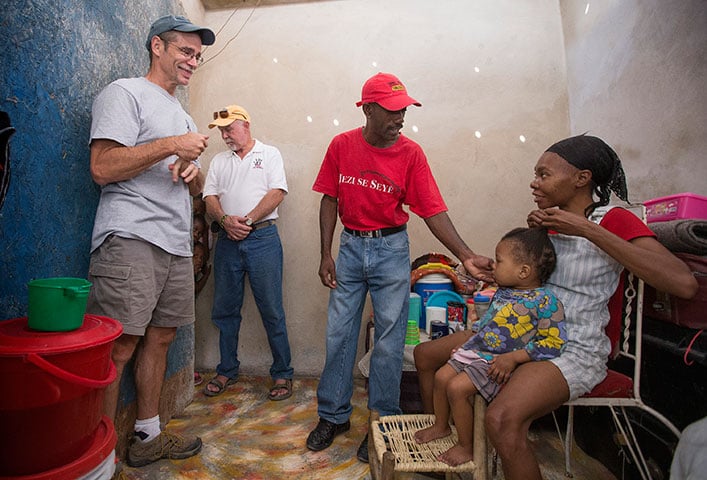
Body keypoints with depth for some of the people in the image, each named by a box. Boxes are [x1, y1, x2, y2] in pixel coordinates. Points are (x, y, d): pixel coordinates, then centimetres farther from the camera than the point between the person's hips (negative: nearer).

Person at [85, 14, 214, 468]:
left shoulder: (184, 117, 26)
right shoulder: (126, 93, 2)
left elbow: (196, 188, 26)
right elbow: (102, 168, -11)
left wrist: (193, 171, 3)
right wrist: (171, 146, -12)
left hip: (177, 246, 8)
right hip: (132, 242, -8)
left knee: (160, 338, 10)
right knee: (118, 349, -8)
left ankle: (147, 437, 23)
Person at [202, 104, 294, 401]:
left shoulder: (269, 154, 8)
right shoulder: (219, 161, 20)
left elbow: (277, 193, -5)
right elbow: (210, 198, 10)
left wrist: (247, 220, -13)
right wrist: (225, 219, -11)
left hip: (262, 238, -4)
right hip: (227, 240, 5)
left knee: (271, 310, -3)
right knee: (224, 309, 9)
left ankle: (282, 373, 10)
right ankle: (227, 371, 25)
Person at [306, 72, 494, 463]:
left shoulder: (410, 153, -8)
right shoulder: (341, 145, -2)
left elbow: (433, 210, -10)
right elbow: (330, 199, 3)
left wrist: (467, 257, -21)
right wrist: (326, 254, -1)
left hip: (391, 248, -1)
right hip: (350, 246, 2)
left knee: (389, 340, 5)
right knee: (339, 334, 8)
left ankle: (383, 423, 24)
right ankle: (333, 416, 27)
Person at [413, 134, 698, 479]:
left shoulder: (613, 221, -12)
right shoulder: (550, 220, 7)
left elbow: (685, 284, -26)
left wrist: (588, 230, -25)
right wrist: (533, 234, -4)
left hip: (574, 348, -7)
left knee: (503, 419, -35)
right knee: (426, 355, 6)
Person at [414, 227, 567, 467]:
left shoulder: (545, 302, -17)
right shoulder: (503, 292, 7)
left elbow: (553, 343, -19)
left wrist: (512, 358, -23)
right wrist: (468, 343, 13)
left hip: (498, 362, -8)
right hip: (476, 349, 8)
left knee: (457, 388, -17)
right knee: (441, 377, 5)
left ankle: (466, 447, 6)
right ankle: (441, 426, 31)